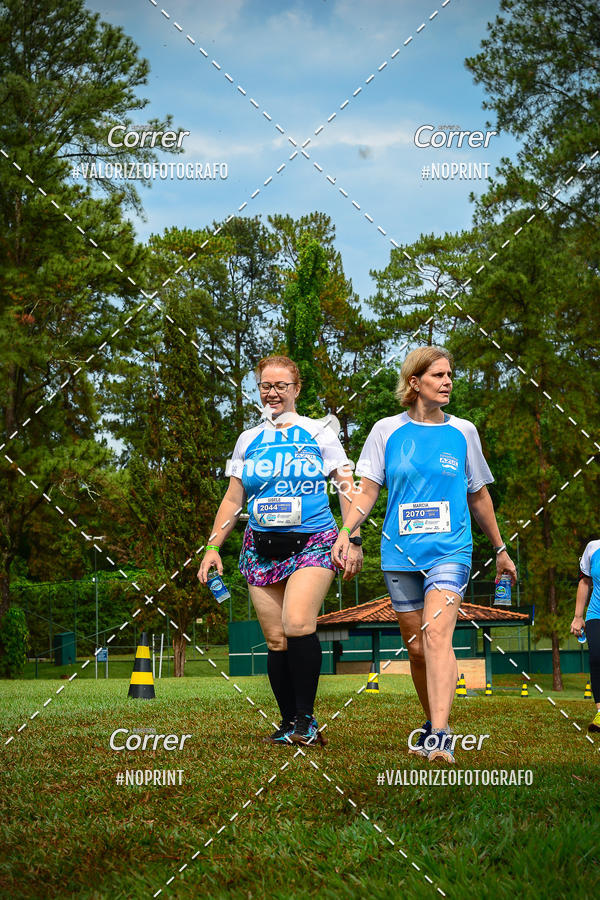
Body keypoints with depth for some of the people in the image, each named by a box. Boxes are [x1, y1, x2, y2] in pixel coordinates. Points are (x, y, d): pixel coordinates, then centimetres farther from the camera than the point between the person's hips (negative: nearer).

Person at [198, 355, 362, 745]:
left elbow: (347, 488, 7)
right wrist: (213, 547, 13)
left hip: (312, 542, -4)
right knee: (276, 640, 0)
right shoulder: (249, 440, 15)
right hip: (262, 548, 4)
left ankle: (306, 717, -13)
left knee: (298, 626, -23)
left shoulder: (319, 432, 7)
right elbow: (233, 500, 20)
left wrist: (353, 541, -2)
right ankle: (290, 723, 10)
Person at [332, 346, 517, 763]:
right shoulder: (387, 431, 5)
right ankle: (433, 723, 28)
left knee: (436, 633, -20)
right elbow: (367, 490, 4)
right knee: (416, 646, 7)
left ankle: (440, 738, -27)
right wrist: (346, 532, -12)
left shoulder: (463, 432, 7)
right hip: (400, 552, 2)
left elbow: (478, 496, 17)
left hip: (450, 549, -1)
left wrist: (500, 549, 22)